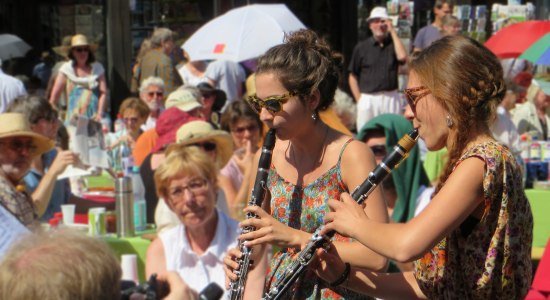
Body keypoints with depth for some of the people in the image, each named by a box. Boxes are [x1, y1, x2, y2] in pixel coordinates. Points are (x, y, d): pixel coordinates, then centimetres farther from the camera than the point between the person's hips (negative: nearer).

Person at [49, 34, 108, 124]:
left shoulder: (97, 68, 11)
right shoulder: (67, 69, 6)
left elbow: (103, 92, 5)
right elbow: (54, 95, 4)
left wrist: (99, 114, -7)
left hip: (94, 117, 1)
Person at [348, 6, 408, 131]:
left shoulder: (393, 44, 10)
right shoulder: (361, 47, 6)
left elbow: (402, 57, -12)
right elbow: (353, 76, 7)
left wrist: (393, 32, -6)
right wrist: (359, 99, -3)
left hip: (391, 98, 1)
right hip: (368, 100, -1)